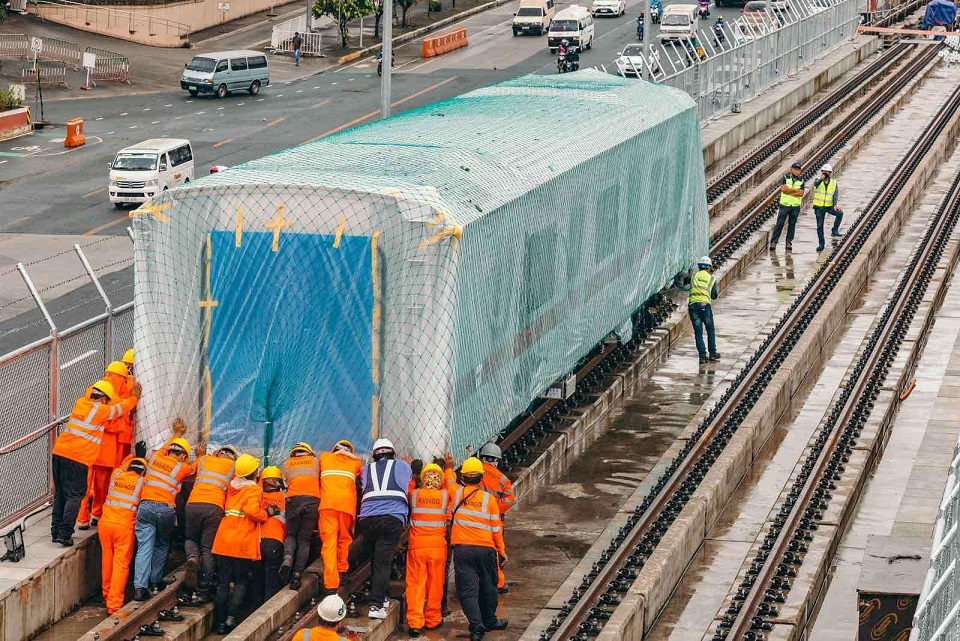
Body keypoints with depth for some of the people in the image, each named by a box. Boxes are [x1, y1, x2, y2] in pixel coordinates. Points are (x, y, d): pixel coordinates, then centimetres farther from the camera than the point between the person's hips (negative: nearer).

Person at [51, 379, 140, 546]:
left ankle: (56, 531, 14)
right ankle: (64, 534, -11)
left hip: (59, 452, 7)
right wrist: (134, 397, 33)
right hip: (77, 458, -7)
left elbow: (89, 392, 37)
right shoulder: (101, 410, -4)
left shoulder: (80, 403, 14)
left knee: (60, 494, 13)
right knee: (74, 496, -3)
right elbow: (122, 407, 12)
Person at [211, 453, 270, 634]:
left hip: (223, 542, 5)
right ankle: (231, 617, -10)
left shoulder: (231, 487, 12)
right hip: (243, 544, -5)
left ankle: (221, 622, 7)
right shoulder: (254, 489, -7)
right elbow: (252, 510, -23)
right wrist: (267, 513, -7)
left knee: (223, 583, 7)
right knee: (241, 582, 6)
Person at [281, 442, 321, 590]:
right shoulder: (315, 461, 20)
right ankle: (297, 574, -6)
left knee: (291, 534, 15)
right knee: (305, 539, 4)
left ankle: (287, 559, -15)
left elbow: (285, 482, 16)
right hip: (313, 499, 0)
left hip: (293, 499, 0)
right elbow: (320, 480, 21)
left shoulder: (287, 463, 20)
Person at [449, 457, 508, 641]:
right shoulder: (489, 498, -3)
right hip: (486, 549, 1)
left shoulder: (456, 493, -2)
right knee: (488, 587, 19)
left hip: (462, 549, -1)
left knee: (467, 589, 0)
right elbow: (496, 528, 1)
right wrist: (501, 550, 12)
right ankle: (489, 621, 33)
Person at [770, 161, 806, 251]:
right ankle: (773, 241, -1)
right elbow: (783, 188, -16)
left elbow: (801, 193, -7)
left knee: (792, 225, 6)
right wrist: (795, 190, -12)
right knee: (779, 223, -3)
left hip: (796, 206, 2)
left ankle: (789, 242, 13)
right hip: (785, 204, -2)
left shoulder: (801, 180, 5)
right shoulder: (785, 178, 0)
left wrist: (789, 191, -13)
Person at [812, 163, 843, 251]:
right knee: (820, 226, 3)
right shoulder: (818, 182, -6)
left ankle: (835, 231, -9)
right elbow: (815, 184, -31)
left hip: (829, 206, 1)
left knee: (840, 213, -24)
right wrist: (821, 179, -52)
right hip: (819, 207, -1)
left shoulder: (834, 183, -1)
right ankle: (821, 244, 15)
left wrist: (835, 205, -23)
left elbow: (835, 194, -7)